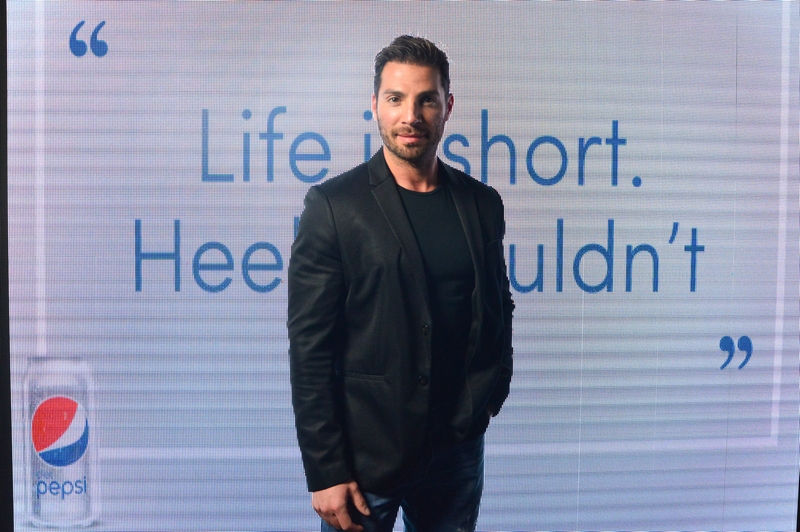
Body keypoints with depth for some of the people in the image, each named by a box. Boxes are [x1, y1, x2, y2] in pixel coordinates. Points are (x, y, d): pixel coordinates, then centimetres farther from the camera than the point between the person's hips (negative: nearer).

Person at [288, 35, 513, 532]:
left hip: (458, 446, 4)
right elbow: (310, 348, -11)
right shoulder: (333, 205, -10)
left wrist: (491, 390, 3)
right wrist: (325, 472, -12)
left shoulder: (482, 203, 3)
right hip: (365, 451, -3)